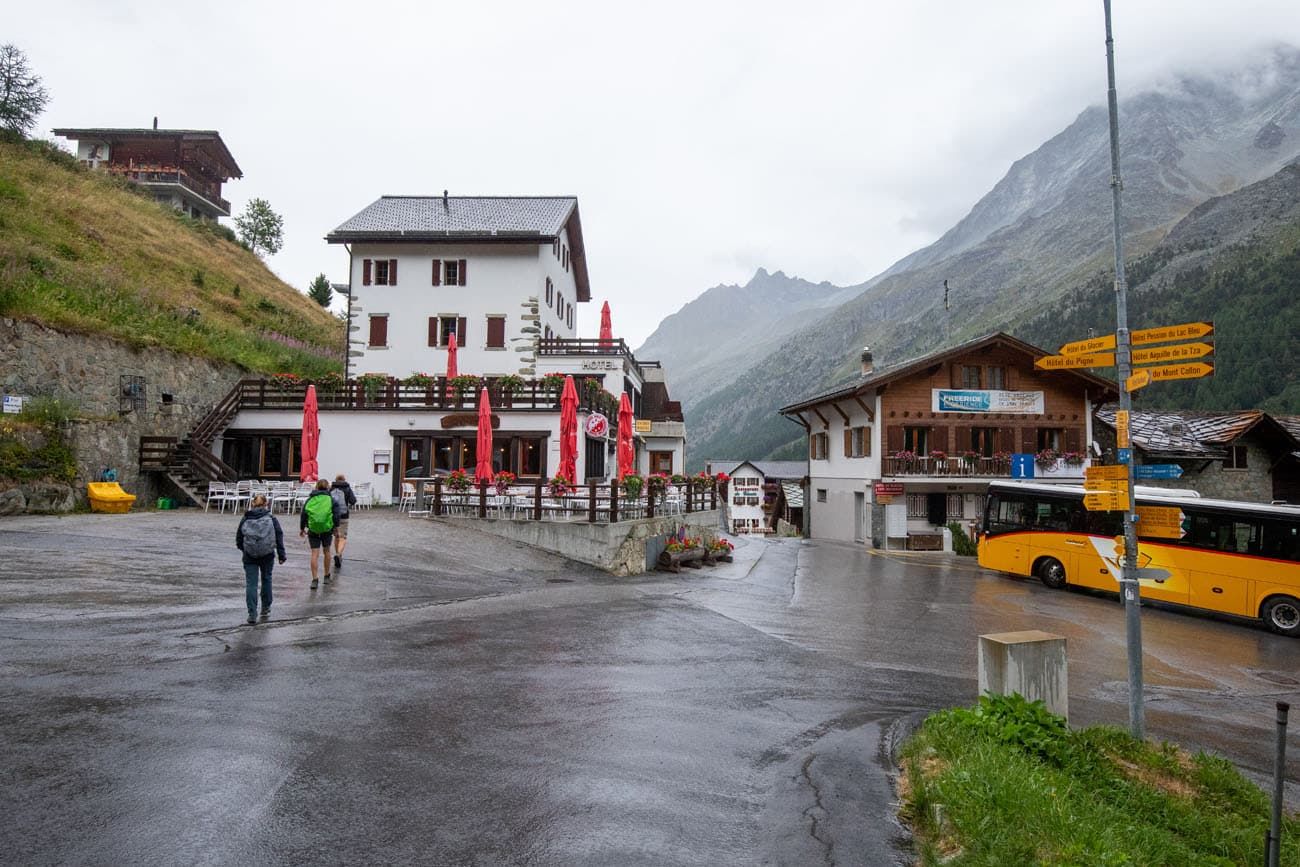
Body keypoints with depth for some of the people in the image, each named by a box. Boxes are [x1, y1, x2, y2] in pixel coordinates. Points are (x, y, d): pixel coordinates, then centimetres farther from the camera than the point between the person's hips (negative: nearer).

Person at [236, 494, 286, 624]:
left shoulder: (245, 519, 2)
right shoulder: (271, 518, -1)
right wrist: (281, 554, 2)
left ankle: (252, 613, -7)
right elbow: (279, 536, -3)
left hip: (249, 556, 0)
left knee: (251, 583, 1)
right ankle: (265, 609, 28)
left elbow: (238, 540, 6)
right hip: (268, 555, 0)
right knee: (266, 580, 17)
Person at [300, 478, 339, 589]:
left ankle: (314, 580, -5)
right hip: (327, 529, 0)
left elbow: (304, 515, 6)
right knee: (326, 551, 17)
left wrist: (302, 528, 18)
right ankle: (327, 576, 26)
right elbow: (336, 515, -4)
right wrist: (336, 528, 8)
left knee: (315, 553, 0)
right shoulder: (331, 500, 0)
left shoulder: (309, 500, 5)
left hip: (313, 530, 0)